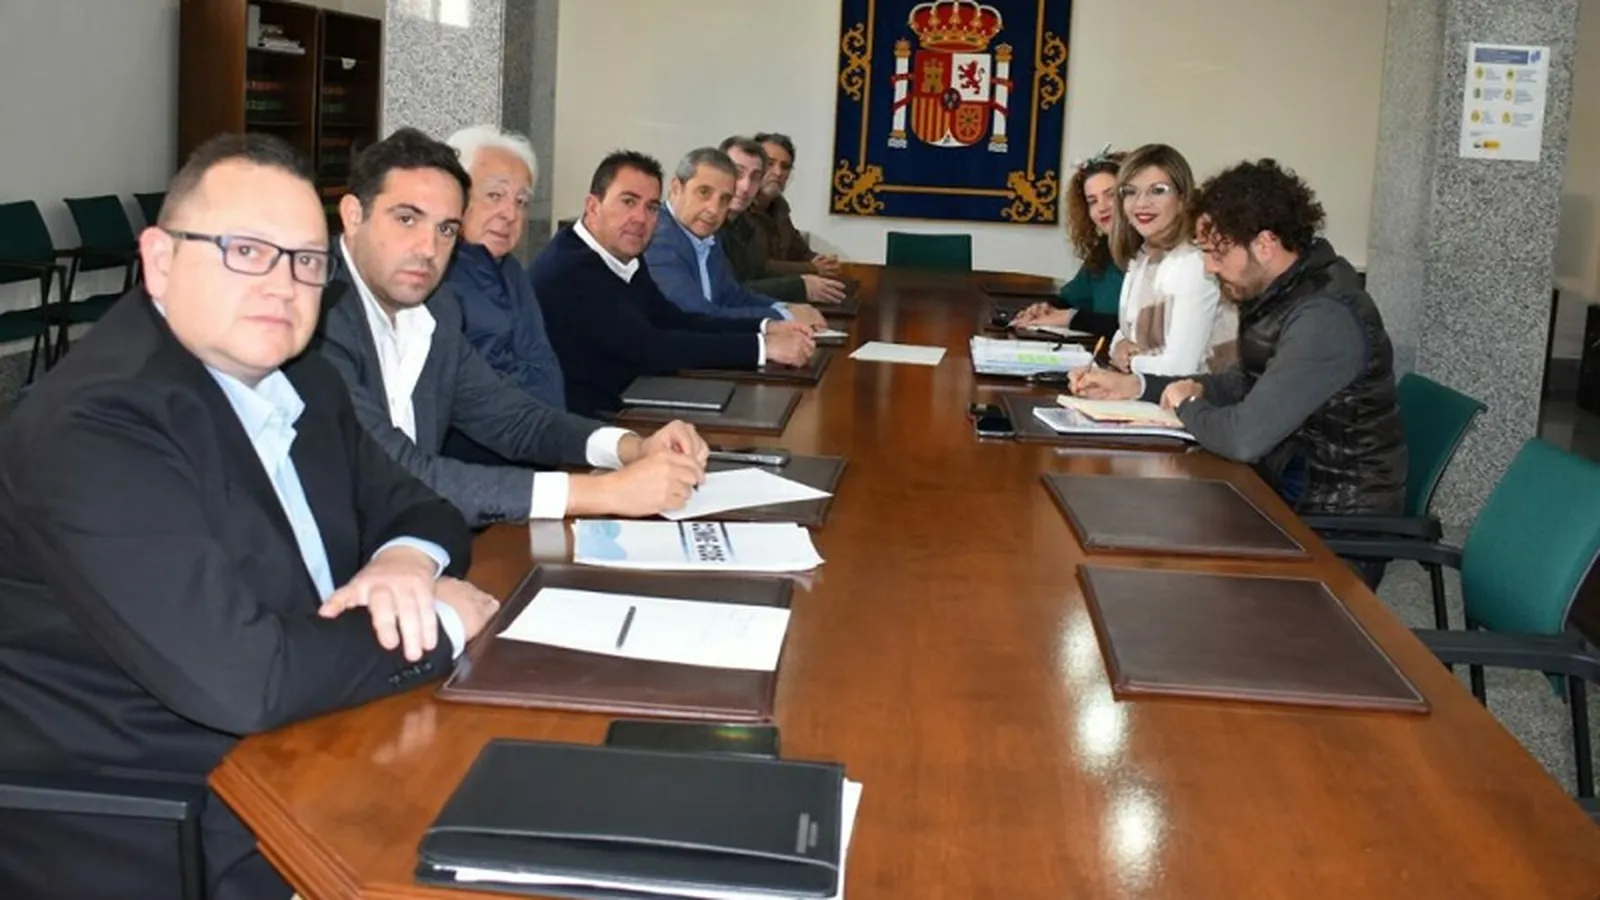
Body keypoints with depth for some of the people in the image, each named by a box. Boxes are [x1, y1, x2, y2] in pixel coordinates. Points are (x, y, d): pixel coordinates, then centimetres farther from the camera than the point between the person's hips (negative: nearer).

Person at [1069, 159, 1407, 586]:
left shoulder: (1323, 318, -26)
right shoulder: (1276, 294, 3)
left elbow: (1245, 437, -32)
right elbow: (1243, 386, 17)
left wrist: (1187, 407, -11)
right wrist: (1136, 386, 7)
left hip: (1337, 527, -8)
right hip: (1292, 493, 8)